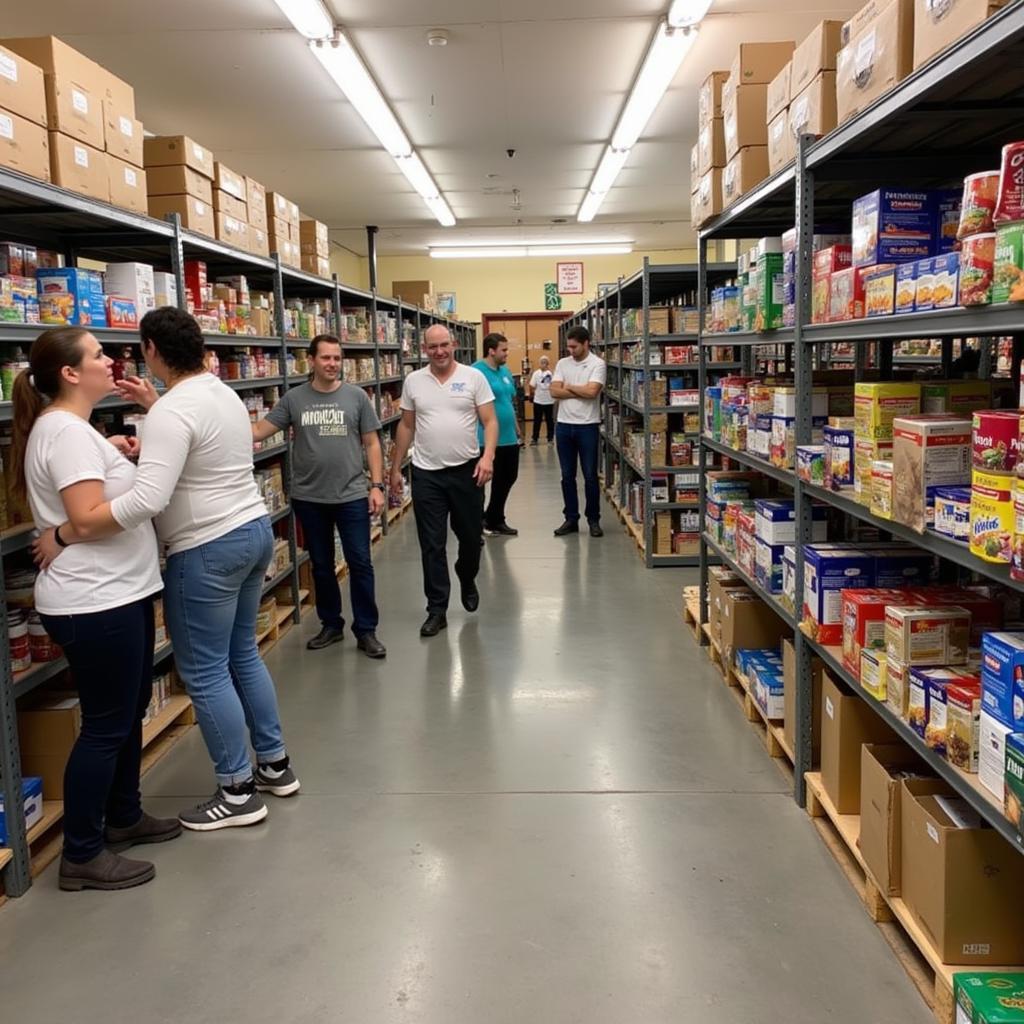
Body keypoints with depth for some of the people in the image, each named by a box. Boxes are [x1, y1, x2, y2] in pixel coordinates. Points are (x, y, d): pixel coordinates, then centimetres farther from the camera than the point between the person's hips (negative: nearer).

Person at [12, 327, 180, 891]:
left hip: (118, 593, 11)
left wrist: (118, 458, 7)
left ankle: (124, 816, 37)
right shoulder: (66, 432, -19)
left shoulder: (72, 428, 14)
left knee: (130, 710, 21)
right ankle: (81, 856, 13)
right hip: (94, 604, -11)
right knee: (106, 725, 0)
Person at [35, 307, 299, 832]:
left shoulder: (172, 411, -21)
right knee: (243, 655, 20)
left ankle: (237, 793, 15)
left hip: (207, 551, -9)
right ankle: (275, 765, 31)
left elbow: (146, 500, -32)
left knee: (204, 672, 4)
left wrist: (63, 536, -26)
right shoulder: (224, 394, 8)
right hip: (253, 531, 10)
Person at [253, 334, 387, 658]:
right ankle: (330, 625, 28)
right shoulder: (293, 398, 1)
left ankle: (365, 630, 13)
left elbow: (371, 443, 2)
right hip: (309, 498, 1)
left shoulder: (356, 396, 0)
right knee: (321, 565, 13)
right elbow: (258, 431, -1)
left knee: (360, 563, 2)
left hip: (351, 496, -1)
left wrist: (377, 485, -4)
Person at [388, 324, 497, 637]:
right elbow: (406, 427, 10)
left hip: (466, 471, -1)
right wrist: (395, 468, 9)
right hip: (426, 474, 1)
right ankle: (437, 610, 11)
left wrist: (488, 456, -20)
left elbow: (489, 421, -5)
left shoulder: (474, 377, -3)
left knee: (471, 536, 13)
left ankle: (467, 580, 43)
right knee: (432, 545, 3)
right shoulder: (413, 381, 4)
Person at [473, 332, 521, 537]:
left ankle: (494, 520, 31)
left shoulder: (505, 370, 12)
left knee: (508, 478, 16)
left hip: (509, 437, 9)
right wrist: (486, 429, -21)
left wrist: (516, 428, 20)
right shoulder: (477, 371, -15)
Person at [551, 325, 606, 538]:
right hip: (564, 425, 4)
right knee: (567, 476, 9)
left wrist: (569, 387, -5)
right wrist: (581, 392, -11)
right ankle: (571, 518, 18)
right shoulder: (562, 363, 7)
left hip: (587, 426, -4)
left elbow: (592, 392, -19)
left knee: (590, 476, 2)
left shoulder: (597, 364, -6)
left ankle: (594, 520, 13)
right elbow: (554, 391, -5)